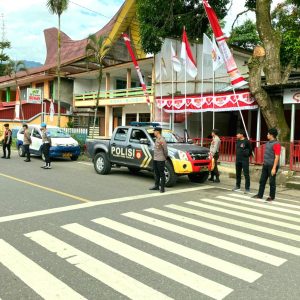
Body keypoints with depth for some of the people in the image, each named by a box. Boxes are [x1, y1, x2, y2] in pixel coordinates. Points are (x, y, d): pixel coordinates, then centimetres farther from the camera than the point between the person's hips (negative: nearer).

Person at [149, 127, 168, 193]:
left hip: (160, 160, -9)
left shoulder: (162, 140, -15)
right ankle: (156, 186, 28)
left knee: (162, 174, -2)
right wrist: (154, 157, 14)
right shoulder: (156, 139, 12)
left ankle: (162, 188, 4)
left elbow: (165, 149, -12)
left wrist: (165, 157, -1)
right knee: (156, 173, 17)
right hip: (155, 159, 9)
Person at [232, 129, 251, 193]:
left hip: (244, 160, -7)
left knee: (246, 174, -4)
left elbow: (250, 149, -3)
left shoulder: (246, 141, -10)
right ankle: (237, 186, 28)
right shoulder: (237, 141, 9)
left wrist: (247, 155, 2)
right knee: (238, 173, 15)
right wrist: (237, 156, 15)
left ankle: (247, 188, -1)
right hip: (238, 159, 7)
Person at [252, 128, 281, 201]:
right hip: (265, 165, 8)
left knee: (272, 182, 3)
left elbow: (277, 157, -19)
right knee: (262, 180, 10)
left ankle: (272, 196, 15)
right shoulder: (268, 143, 12)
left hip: (272, 166, -8)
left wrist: (274, 168, -22)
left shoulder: (276, 144, -16)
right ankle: (260, 195, 18)